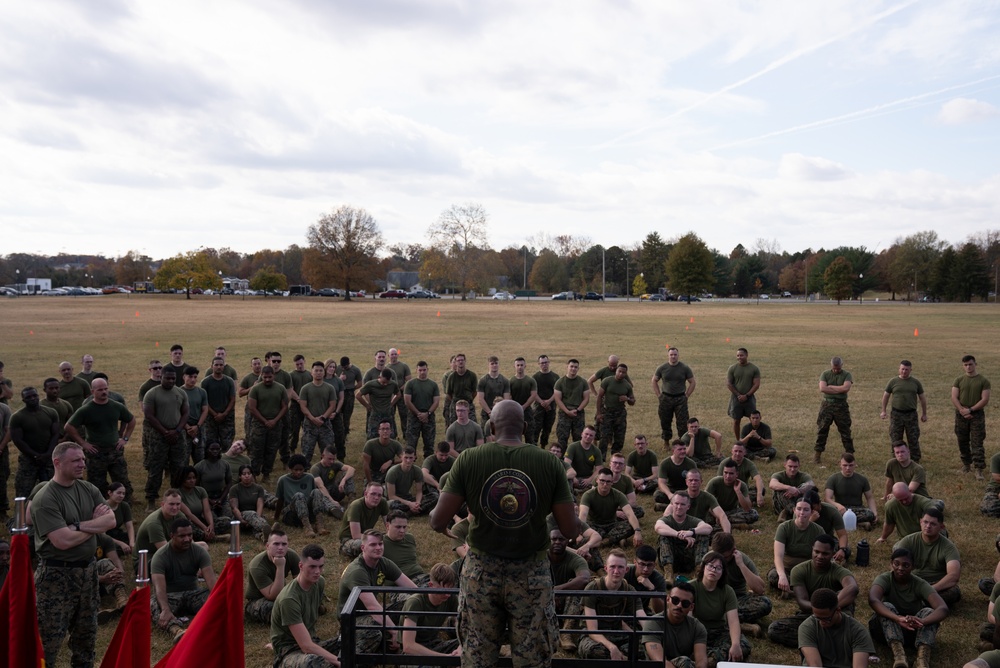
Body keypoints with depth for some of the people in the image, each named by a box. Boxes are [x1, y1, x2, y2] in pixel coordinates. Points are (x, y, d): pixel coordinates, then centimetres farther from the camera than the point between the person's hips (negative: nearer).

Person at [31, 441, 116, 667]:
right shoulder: (45, 500, -16)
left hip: (88, 570, 7)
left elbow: (111, 521, -5)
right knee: (48, 641, -2)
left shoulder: (89, 489, 5)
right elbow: (64, 541, -23)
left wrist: (78, 525, -19)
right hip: (57, 575, -7)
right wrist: (96, 523, -8)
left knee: (87, 633, 17)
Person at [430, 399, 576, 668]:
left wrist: (436, 513, 15)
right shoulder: (549, 462, -7)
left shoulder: (469, 459, -7)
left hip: (481, 572, 1)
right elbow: (570, 530, -6)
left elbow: (437, 522, -8)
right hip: (532, 574, 0)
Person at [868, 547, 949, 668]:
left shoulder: (920, 584, -14)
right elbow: (873, 600, -39)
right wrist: (898, 619, -55)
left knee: (929, 612, -28)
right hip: (886, 629, -1)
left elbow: (943, 609, -30)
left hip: (912, 630, 1)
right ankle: (898, 655, -50)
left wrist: (921, 621, -50)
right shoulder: (885, 579, -17)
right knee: (887, 607, -32)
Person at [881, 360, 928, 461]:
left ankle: (915, 461, 14)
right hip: (896, 414, 0)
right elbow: (886, 396, 9)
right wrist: (883, 411, 5)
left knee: (913, 439, 4)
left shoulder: (916, 383, 4)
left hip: (911, 414, 0)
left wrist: (924, 414, 10)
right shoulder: (893, 382, 2)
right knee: (895, 439, 6)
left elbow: (922, 398, 10)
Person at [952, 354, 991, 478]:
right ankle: (966, 463, 27)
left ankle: (978, 469, -5)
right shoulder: (959, 380, 5)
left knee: (977, 443, -5)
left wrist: (970, 410, -14)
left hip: (977, 414, -3)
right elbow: (954, 398, -1)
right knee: (963, 442, 12)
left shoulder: (983, 381, -3)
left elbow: (985, 399, -8)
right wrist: (962, 410, -15)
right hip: (961, 415, 3)